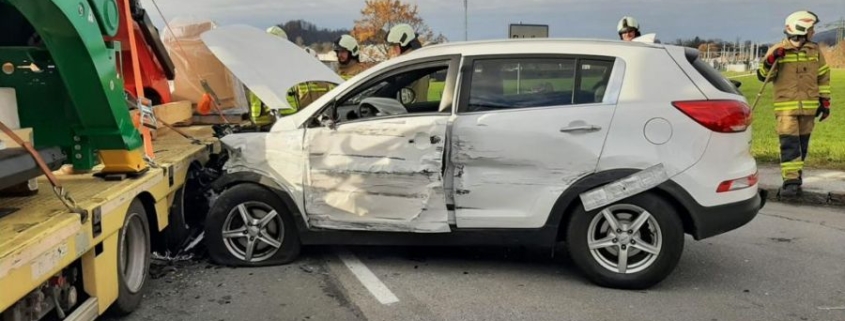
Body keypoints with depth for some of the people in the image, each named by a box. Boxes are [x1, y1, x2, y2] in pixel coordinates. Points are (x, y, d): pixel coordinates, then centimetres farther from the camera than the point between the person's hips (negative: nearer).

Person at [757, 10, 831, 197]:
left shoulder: (814, 51, 6)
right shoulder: (777, 51, -3)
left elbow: (823, 77, 13)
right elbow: (763, 76, -3)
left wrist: (825, 102, 10)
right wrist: (771, 61, -21)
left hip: (809, 107, 4)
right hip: (786, 106, -4)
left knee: (802, 144, 10)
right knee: (789, 143, -12)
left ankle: (796, 179, 20)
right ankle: (790, 181, -15)